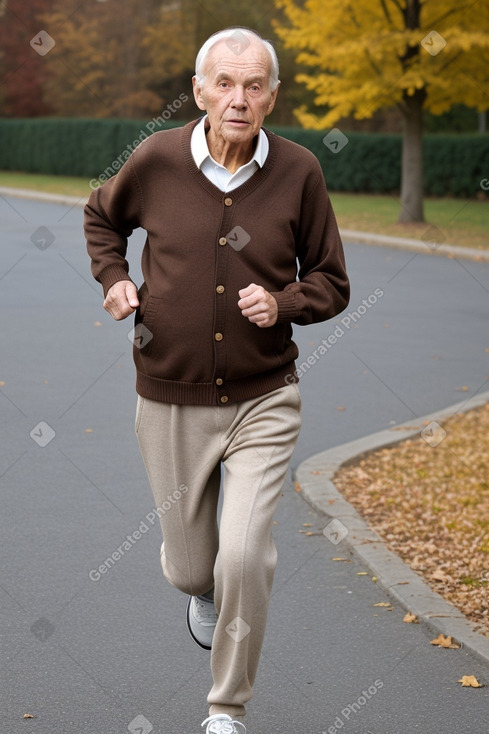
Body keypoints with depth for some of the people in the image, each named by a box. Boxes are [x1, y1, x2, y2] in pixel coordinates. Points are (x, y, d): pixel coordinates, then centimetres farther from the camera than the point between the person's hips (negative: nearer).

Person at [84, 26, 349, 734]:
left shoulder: (299, 172, -7)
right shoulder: (156, 159, -6)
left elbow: (331, 282, 4)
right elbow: (101, 216, 17)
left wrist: (282, 303, -15)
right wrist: (114, 280, 0)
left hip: (264, 401, -1)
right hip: (171, 402, 1)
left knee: (245, 557, -14)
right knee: (187, 566, 12)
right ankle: (205, 592, 54)